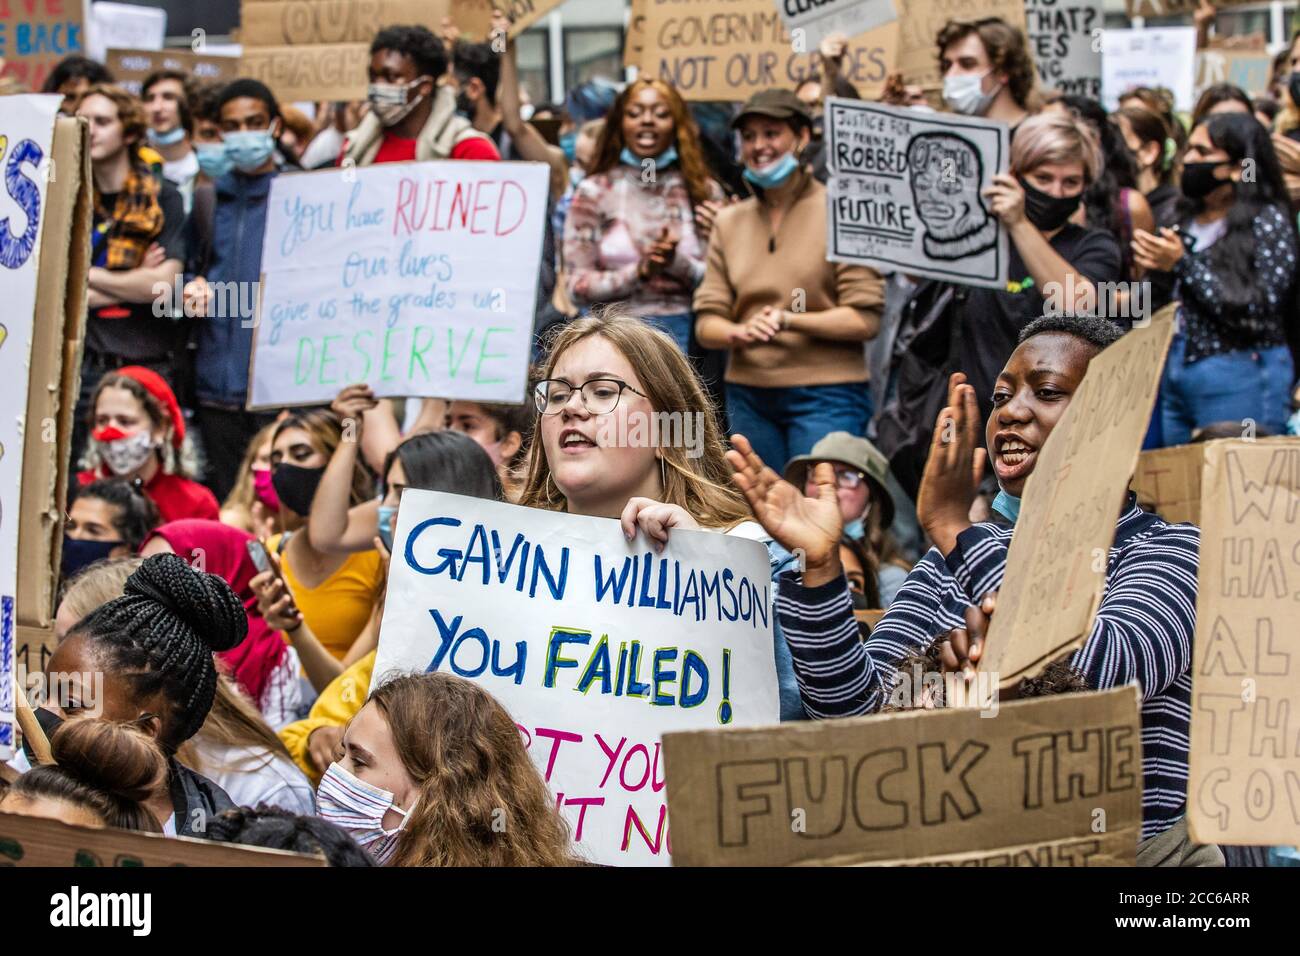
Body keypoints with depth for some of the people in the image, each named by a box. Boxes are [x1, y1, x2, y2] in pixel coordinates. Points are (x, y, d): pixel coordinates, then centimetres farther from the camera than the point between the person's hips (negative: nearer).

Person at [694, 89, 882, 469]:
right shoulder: (729, 222, 11)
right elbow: (706, 322, 7)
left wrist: (788, 319, -19)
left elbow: (864, 319, -9)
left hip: (826, 394, -4)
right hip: (748, 393, 4)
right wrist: (740, 332, -15)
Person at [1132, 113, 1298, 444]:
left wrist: (1182, 265, -16)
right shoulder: (1186, 218, 15)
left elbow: (1257, 313, -15)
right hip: (1173, 377, 7)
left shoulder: (1267, 220, -6)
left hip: (1239, 378, -7)